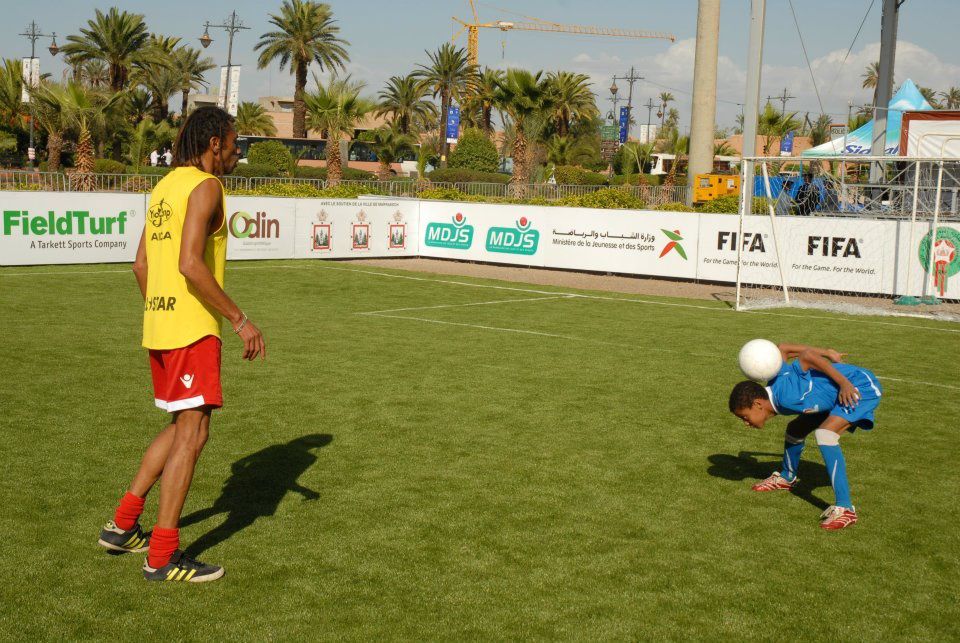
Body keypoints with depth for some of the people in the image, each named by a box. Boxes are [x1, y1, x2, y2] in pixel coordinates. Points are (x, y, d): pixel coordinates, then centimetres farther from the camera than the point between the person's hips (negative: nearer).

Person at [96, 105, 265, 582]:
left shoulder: (165, 186, 16)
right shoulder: (204, 185, -12)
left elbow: (141, 265, 18)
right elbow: (190, 264, -23)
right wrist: (239, 320, -18)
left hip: (159, 323, 9)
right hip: (193, 328, -9)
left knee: (181, 426, 20)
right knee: (192, 433, -3)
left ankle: (123, 525, 23)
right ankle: (162, 556, 1)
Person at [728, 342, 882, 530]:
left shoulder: (786, 396, -31)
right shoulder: (773, 390, -4)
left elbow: (807, 356, -38)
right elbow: (782, 349, 6)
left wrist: (844, 383, -35)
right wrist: (827, 353, 3)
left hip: (862, 386, -10)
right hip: (841, 392, 10)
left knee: (825, 433, -29)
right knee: (795, 430, 16)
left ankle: (844, 509, -27)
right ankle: (787, 478, 45)